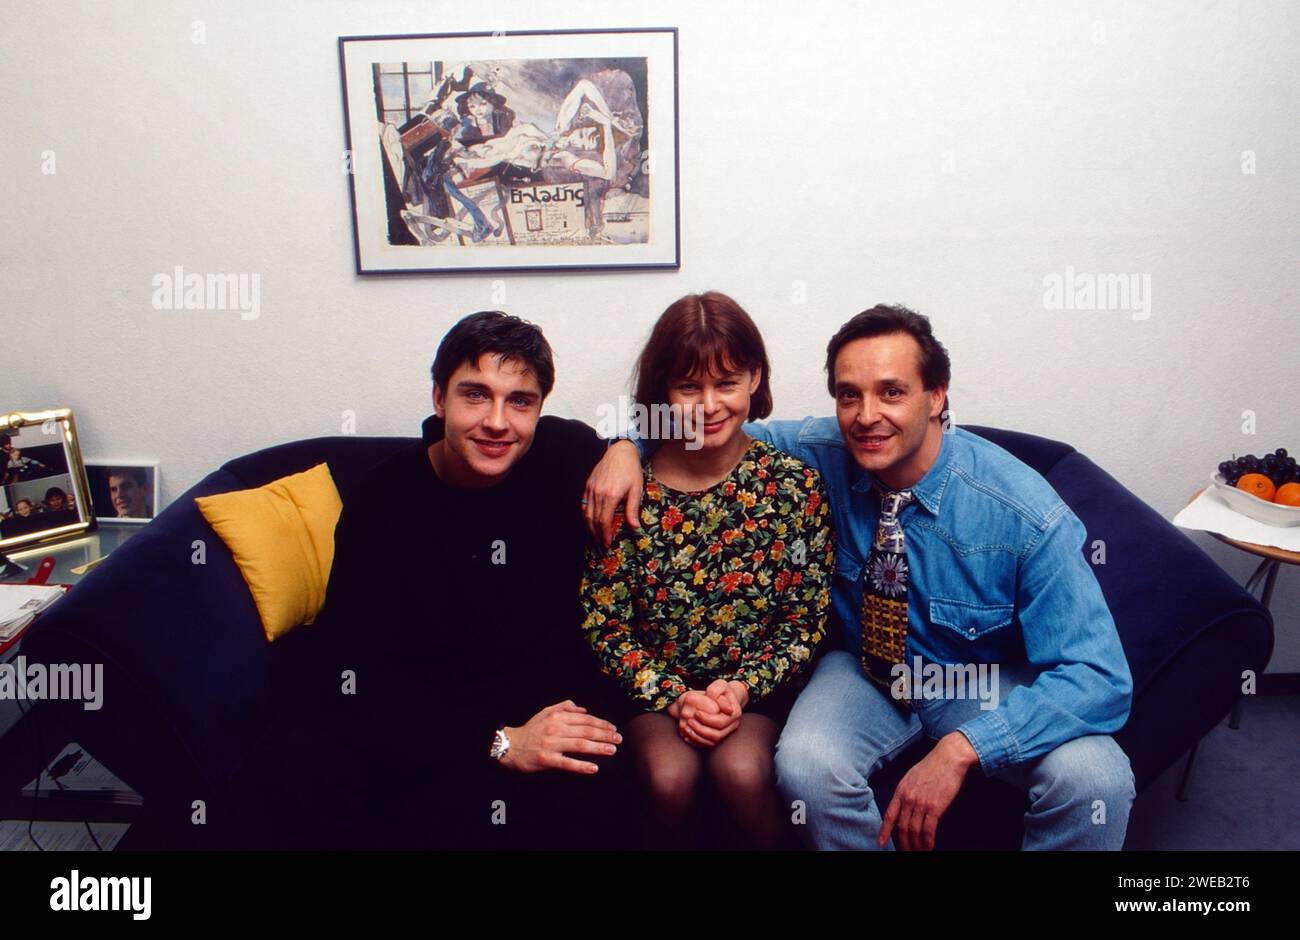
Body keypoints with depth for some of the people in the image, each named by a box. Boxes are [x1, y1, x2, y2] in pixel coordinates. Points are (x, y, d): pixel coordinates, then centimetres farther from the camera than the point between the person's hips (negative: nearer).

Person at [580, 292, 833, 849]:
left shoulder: (794, 483, -6)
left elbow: (808, 619, -2)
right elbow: (603, 622, -5)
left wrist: (743, 688, -15)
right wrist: (673, 697, -16)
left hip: (758, 683, 0)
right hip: (654, 687, 0)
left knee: (741, 771, -28)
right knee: (669, 778, -27)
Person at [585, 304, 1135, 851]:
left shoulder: (1027, 516, -25)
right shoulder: (820, 454, -17)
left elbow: (1100, 678, -25)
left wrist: (961, 748, -37)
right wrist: (628, 444, -21)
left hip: (990, 682, -1)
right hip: (868, 669, 1)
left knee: (1095, 780, -29)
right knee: (807, 764, -30)